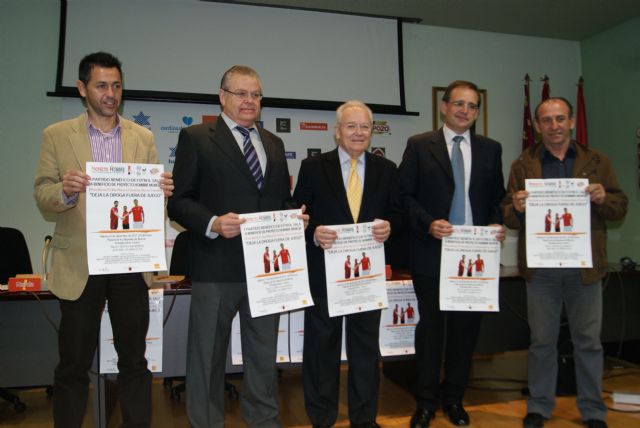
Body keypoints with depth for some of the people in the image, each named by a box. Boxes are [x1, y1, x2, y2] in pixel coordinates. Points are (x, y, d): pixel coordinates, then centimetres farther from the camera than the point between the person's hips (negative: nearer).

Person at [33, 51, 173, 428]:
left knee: (134, 361, 11)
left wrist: (162, 191, -18)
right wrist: (65, 190, -21)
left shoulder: (143, 138, 7)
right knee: (73, 365, 10)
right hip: (80, 265, -1)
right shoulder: (57, 135, 4)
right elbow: (42, 196, 0)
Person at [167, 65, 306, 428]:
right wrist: (212, 223, -22)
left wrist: (296, 217, -3)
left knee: (264, 353, 17)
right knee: (208, 355, 10)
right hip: (217, 266, -4)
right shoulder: (195, 137, -1)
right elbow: (179, 201, -6)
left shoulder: (274, 143, 15)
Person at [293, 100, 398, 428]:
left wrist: (388, 227, -15)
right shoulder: (313, 167, -1)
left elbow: (396, 214, 7)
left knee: (366, 346, 13)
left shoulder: (386, 170, 6)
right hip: (324, 270, -2)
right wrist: (313, 234, -21)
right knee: (322, 345, 9)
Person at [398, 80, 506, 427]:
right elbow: (405, 195, -3)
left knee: (466, 328, 11)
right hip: (431, 252, -3)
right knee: (430, 327, 6)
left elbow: (497, 197, 12)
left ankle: (454, 398, 29)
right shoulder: (419, 145, 1)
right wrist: (428, 223, -16)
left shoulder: (491, 149, 11)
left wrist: (498, 223, -6)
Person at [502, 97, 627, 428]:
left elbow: (620, 209, 6)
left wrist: (603, 198, -15)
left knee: (588, 340, 10)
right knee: (542, 340, 10)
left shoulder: (596, 161, 7)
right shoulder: (523, 165, 5)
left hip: (585, 266, 1)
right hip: (541, 267, 0)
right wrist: (517, 208, -21)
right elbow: (508, 217, 1)